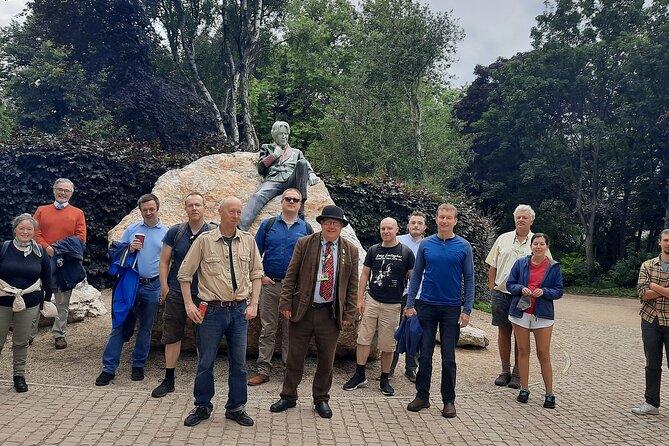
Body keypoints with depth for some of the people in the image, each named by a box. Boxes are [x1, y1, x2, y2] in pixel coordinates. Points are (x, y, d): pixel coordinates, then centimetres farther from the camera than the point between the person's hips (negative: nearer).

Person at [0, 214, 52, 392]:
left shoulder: (40, 252, 3)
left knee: (21, 343, 11)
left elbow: (47, 279, 9)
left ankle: (19, 375, 24)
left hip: (29, 305, 1)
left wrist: (46, 300, 9)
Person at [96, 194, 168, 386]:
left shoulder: (166, 233, 5)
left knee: (145, 328, 9)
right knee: (119, 325, -1)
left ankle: (138, 365, 23)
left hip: (152, 286, 0)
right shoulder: (131, 229, 7)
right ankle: (109, 368, 6)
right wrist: (129, 249, -9)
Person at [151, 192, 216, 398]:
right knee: (172, 336, 9)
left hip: (204, 294, -1)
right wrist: (165, 287, 0)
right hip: (176, 293, 2)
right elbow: (164, 262, 7)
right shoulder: (175, 232, 3)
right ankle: (168, 380, 22)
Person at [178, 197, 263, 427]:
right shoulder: (204, 240, -4)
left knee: (239, 362, 10)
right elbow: (184, 274, 1)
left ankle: (236, 408, 25)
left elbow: (256, 274, 8)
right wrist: (189, 304, -5)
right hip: (211, 310, -2)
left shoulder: (248, 241, 3)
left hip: (239, 309, 2)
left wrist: (254, 304, 0)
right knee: (205, 362, 8)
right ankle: (202, 406, 27)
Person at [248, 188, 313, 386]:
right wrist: (260, 276, -2)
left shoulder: (306, 228, 6)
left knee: (291, 330, 8)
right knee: (267, 329, 5)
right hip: (270, 285, 0)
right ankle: (263, 371, 12)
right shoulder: (268, 225, 5)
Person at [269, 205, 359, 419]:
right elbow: (290, 276, 0)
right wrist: (286, 304, -5)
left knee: (326, 359, 11)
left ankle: (321, 399, 29)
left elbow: (352, 285, 4)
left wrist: (349, 314, 0)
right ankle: (288, 397, 28)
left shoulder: (351, 250, 2)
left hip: (331, 313, 1)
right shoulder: (304, 244, -1)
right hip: (302, 310, 0)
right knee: (295, 357, 10)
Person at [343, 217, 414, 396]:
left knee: (387, 344, 6)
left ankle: (384, 380, 19)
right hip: (371, 300, 2)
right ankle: (360, 375, 14)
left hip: (392, 305, -2)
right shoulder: (373, 250, 6)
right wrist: (360, 299, 0)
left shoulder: (406, 252, -1)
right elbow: (364, 275, 8)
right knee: (363, 339, 2)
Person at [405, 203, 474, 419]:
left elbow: (469, 279, 0)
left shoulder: (464, 246, -1)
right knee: (424, 354, 8)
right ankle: (422, 396, 20)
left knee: (448, 357, 7)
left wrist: (467, 310, -6)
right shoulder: (426, 244, 2)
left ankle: (449, 400, 19)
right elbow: (416, 275, 5)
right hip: (426, 306, 1)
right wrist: (410, 304, 0)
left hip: (452, 308, -1)